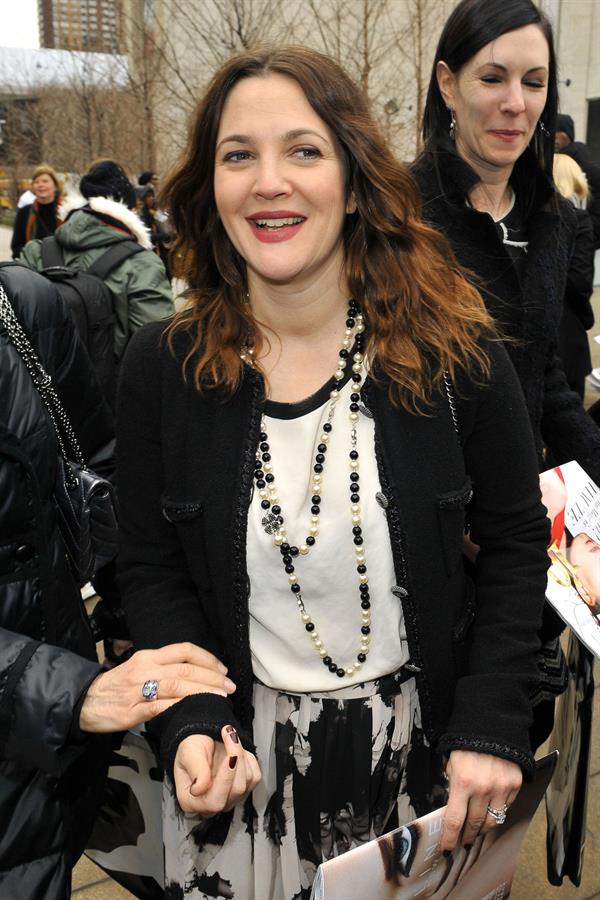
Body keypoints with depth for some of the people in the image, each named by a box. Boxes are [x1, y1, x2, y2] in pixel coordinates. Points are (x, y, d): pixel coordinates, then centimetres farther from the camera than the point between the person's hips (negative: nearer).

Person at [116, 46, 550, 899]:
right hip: (245, 759, 1)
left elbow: (516, 543, -3)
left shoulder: (456, 351, -12)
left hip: (420, 753, 0)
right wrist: (193, 725, -14)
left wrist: (491, 727, -10)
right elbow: (150, 569, -1)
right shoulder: (161, 368, -8)